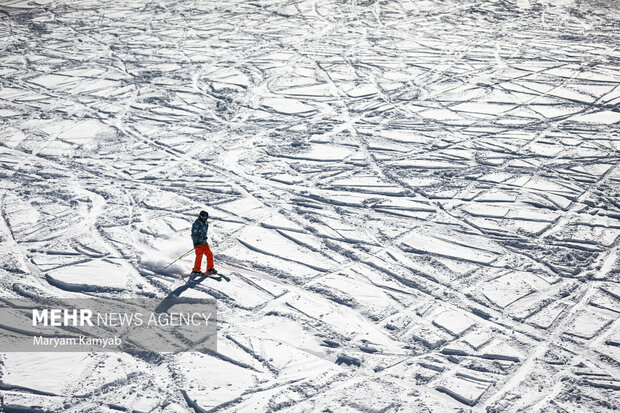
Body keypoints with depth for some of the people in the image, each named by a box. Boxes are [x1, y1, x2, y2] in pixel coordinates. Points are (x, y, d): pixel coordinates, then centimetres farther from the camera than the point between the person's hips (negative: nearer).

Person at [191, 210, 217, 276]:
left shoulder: (206, 223, 9)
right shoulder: (196, 224, -15)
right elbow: (193, 234, -15)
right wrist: (196, 243, -21)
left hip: (204, 243, 7)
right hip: (198, 244, -7)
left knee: (210, 254, 4)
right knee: (199, 256, -13)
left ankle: (210, 269, 17)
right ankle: (196, 270, -2)